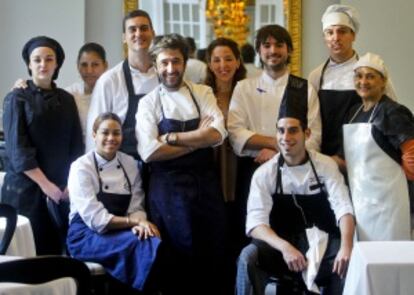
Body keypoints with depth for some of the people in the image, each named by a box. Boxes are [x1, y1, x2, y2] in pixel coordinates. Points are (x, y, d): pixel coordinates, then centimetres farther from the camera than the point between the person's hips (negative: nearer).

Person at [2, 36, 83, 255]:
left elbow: (76, 145, 9)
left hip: (62, 190, 3)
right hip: (25, 188, -3)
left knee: (55, 248, 1)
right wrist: (45, 183, -14)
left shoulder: (66, 100, 11)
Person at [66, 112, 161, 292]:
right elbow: (96, 220, -15)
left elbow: (136, 207, 4)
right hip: (86, 235, -5)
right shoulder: (81, 167, -9)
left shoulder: (129, 163, 8)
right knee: (142, 244, -30)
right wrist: (134, 221, -15)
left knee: (153, 242, -28)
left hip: (118, 231, 5)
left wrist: (140, 223, -19)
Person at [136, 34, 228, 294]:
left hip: (206, 184, 2)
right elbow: (149, 152, -13)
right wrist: (198, 139, -10)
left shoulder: (203, 94, 7)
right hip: (169, 189, -2)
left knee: (213, 254, 7)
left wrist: (171, 137, -11)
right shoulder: (149, 103, 1)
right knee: (177, 256, 6)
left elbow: (218, 134, -9)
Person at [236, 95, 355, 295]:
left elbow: (343, 210, -12)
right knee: (248, 257, -30)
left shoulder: (326, 166, -2)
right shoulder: (264, 174, -4)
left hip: (324, 246, 1)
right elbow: (255, 223, -14)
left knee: (352, 261, -29)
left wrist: (346, 247, -33)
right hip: (282, 246, -1)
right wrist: (285, 247, -33)